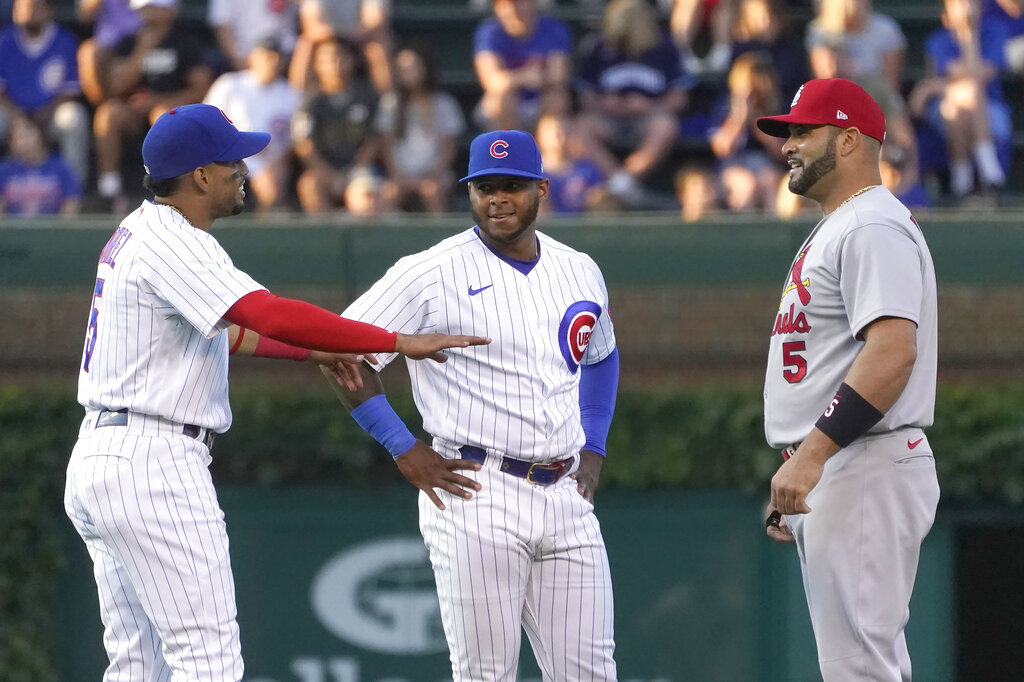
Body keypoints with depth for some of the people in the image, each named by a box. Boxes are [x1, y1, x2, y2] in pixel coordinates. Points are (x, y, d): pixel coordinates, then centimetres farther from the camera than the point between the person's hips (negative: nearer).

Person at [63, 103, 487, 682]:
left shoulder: (141, 234, 17)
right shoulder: (172, 243, -15)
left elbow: (226, 329, 30)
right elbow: (273, 316, -27)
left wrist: (316, 352, 26)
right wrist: (399, 342, -24)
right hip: (154, 464, -10)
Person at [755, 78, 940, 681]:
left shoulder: (873, 228, -13)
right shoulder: (834, 230, 22)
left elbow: (892, 351, -25)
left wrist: (811, 453, -29)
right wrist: (796, 477, 23)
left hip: (867, 469, -11)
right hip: (831, 475, 11)